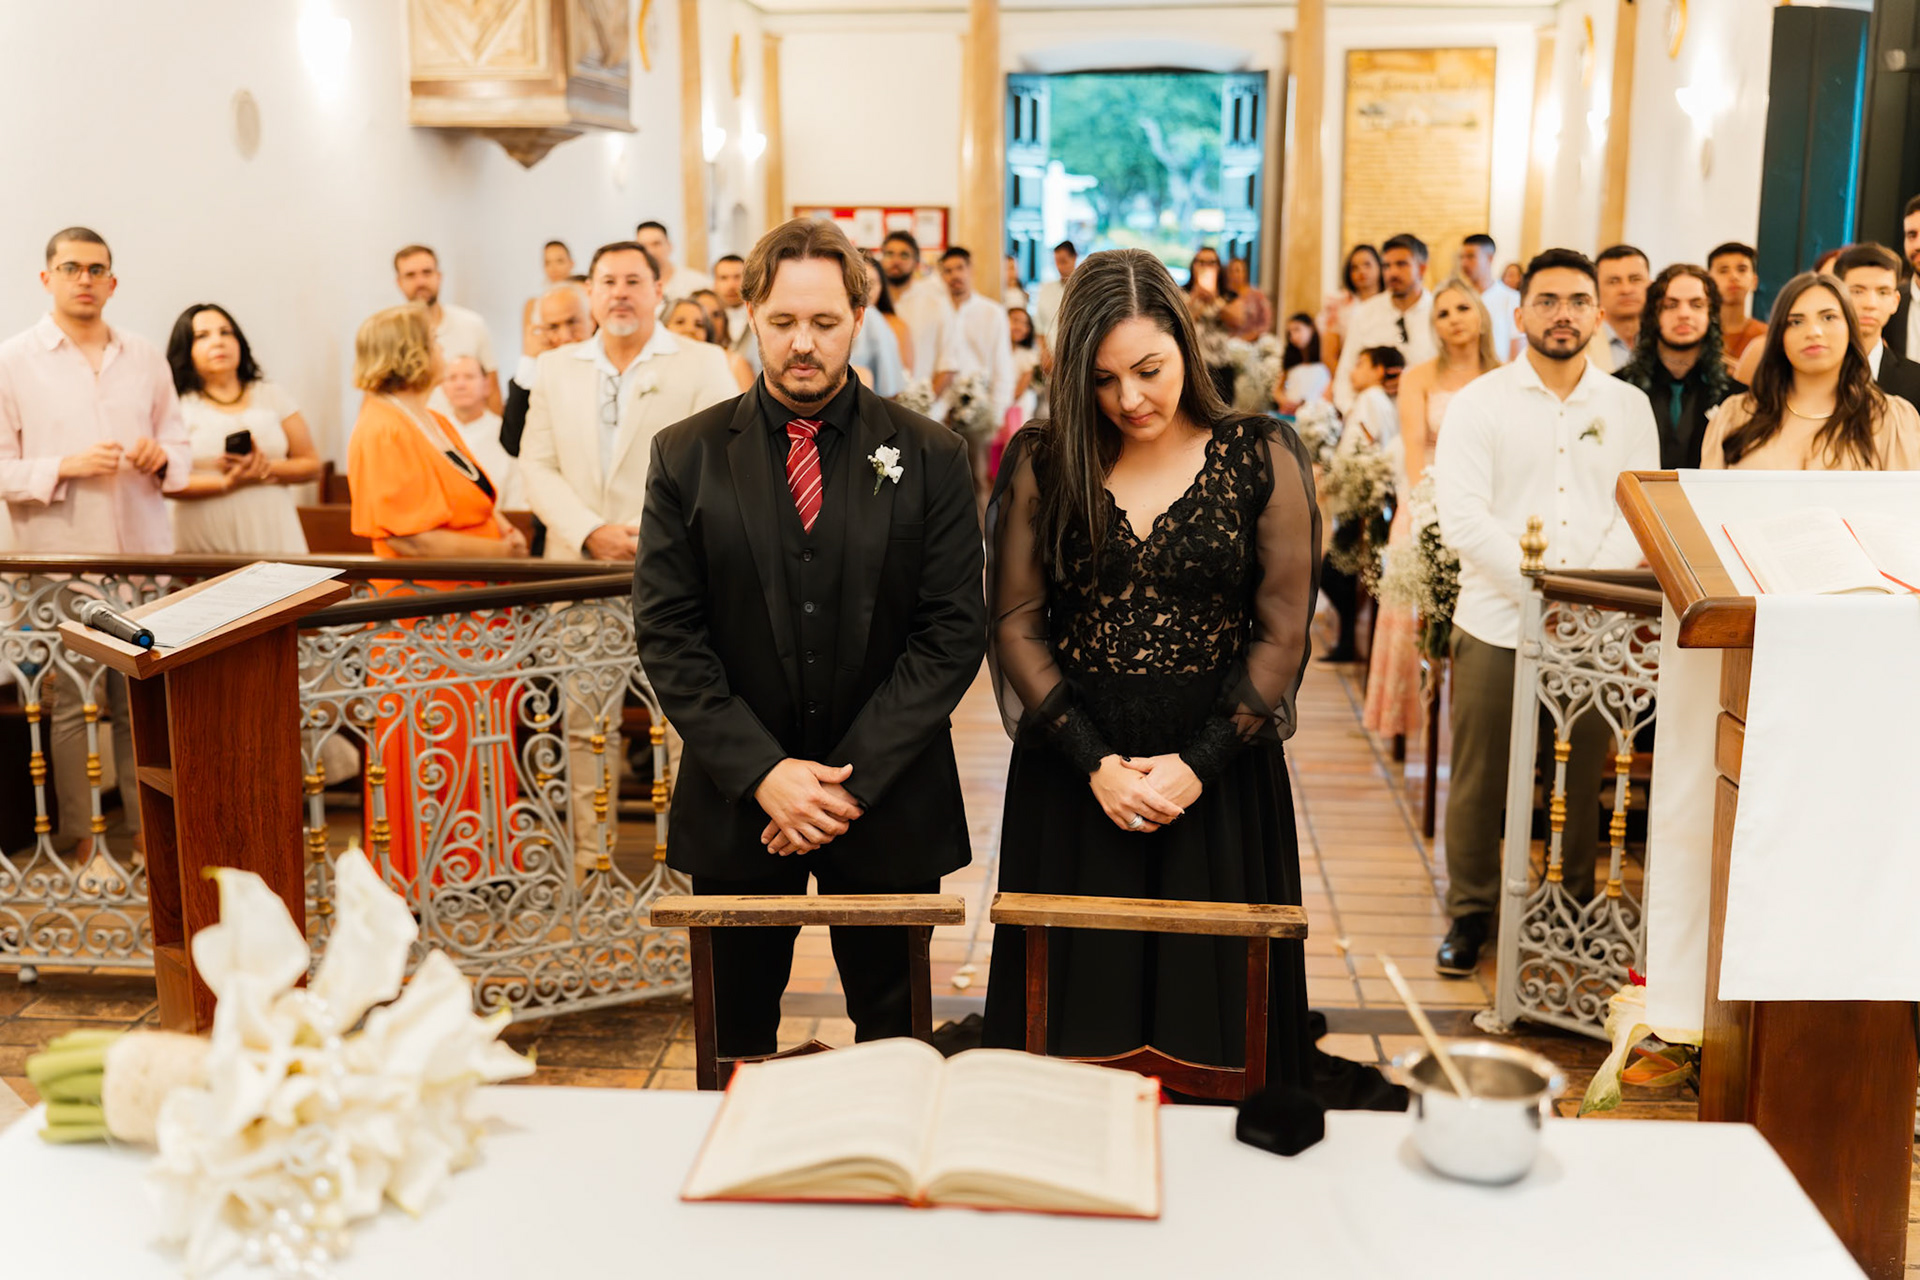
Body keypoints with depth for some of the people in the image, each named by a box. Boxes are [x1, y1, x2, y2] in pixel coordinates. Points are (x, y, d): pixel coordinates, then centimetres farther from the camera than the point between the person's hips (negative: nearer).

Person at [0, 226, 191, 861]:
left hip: (145, 554, 3)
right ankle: (79, 838, 12)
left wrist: (162, 458, -6)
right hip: (61, 560, -3)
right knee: (71, 704, 1)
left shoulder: (146, 358, 12)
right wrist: (66, 466, -17)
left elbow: (180, 445, 16)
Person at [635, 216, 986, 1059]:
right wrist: (761, 772, -13)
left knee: (895, 1035, 12)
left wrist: (853, 777, -14)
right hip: (736, 805, 1)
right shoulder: (686, 458, 1)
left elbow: (953, 632, -6)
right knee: (735, 1043, 13)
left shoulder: (930, 459, -1)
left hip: (888, 802, 0)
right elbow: (666, 635, -3)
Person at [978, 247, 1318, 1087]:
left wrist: (1199, 764, -11)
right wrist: (1094, 762, -10)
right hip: (1073, 780, 1)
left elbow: (1283, 630, -2)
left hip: (1221, 780, 0)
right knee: (1073, 1017, 8)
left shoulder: (1262, 459, -1)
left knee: (1212, 1004, 8)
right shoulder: (1043, 464, 1)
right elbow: (1015, 623, -1)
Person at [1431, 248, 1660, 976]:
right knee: (1480, 778, 3)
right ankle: (1470, 912, 16)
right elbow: (1462, 516, -8)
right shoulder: (1480, 402, 1)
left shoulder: (1628, 407, 11)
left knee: (1585, 775, 5)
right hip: (1496, 621, -2)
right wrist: (1540, 587, -15)